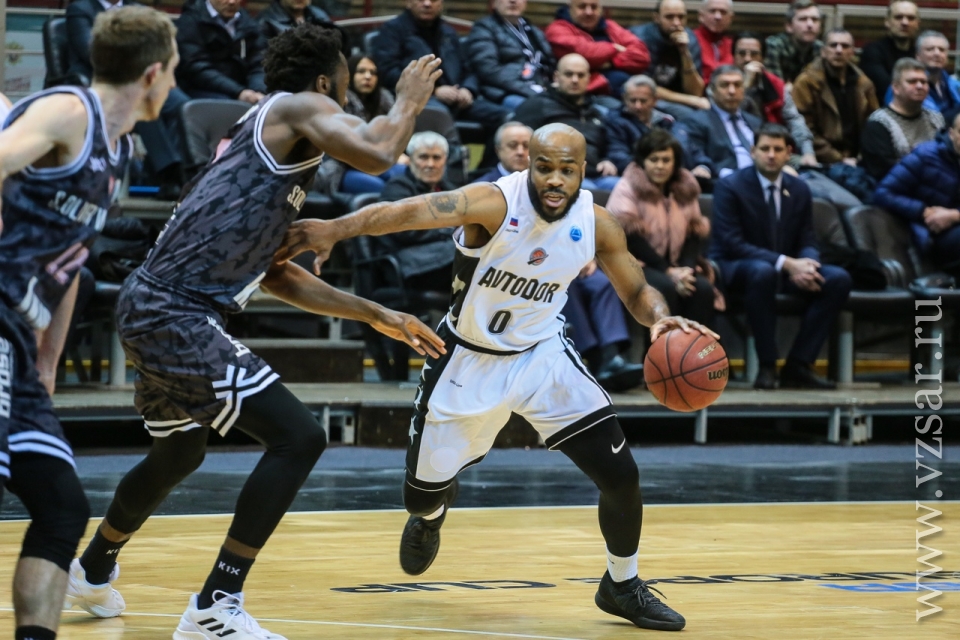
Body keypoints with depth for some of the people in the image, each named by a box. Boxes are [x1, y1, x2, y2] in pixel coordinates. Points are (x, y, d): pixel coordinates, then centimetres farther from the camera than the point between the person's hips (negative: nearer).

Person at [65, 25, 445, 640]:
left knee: (178, 454, 32)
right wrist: (409, 100, -1)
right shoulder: (301, 108, -2)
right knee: (299, 436, -12)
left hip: (151, 311, 10)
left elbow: (278, 276, 30)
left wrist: (378, 316, 30)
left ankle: (92, 572, 53)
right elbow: (376, 154, -22)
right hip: (178, 317, -10)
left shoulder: (258, 133, 25)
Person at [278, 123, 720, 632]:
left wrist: (660, 318, -23)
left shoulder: (596, 225, -14)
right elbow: (413, 211, -43)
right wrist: (336, 228, -57)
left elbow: (636, 291, 1)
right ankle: (431, 514, 48)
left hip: (543, 355, 3)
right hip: (469, 360, -3)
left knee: (621, 475, -5)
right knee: (422, 493, 7)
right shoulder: (495, 203, -28)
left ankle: (622, 587, 21)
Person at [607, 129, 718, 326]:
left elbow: (695, 234, 7)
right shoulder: (628, 188, -1)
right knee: (666, 288, -34)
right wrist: (668, 271, -19)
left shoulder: (686, 188, 13)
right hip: (637, 264, -4)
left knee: (703, 288, -26)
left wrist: (686, 269, -14)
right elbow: (629, 237, -11)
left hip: (675, 267, 4)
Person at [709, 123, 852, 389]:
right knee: (763, 271, -40)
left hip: (788, 268, 6)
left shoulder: (799, 190, 8)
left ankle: (798, 365, -15)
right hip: (735, 268, -6)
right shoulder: (730, 187, -9)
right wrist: (785, 263, -28)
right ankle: (767, 367, -31)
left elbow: (808, 242, 7)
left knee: (839, 279, -17)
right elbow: (732, 243, -18)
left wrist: (804, 265, -20)